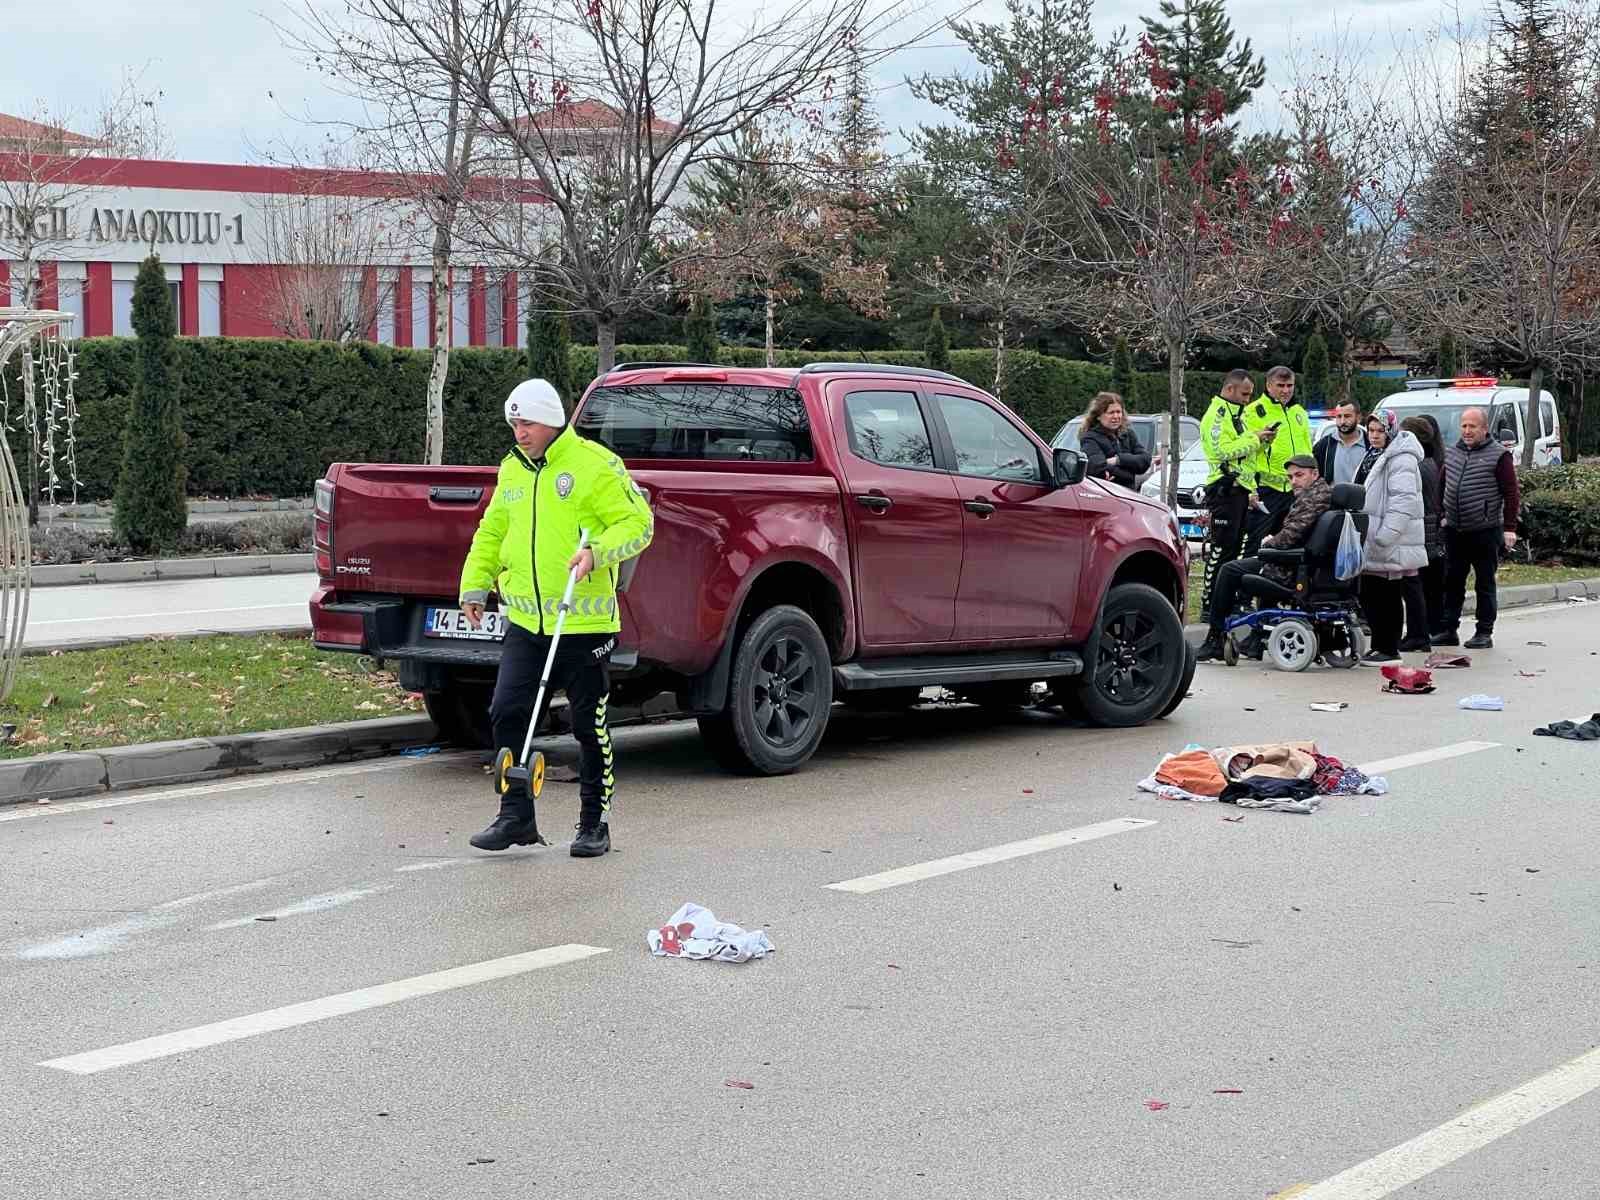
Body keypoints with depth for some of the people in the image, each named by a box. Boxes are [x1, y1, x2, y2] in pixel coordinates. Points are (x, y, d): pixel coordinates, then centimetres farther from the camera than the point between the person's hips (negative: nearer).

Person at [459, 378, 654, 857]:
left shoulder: (594, 464, -8)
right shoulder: (512, 470, 13)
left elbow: (637, 523, -10)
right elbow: (491, 533, 24)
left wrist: (598, 552, -25)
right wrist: (475, 583, 14)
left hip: (584, 624, -6)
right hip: (525, 621, 6)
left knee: (589, 726, 4)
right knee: (507, 714, -2)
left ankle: (594, 823, 16)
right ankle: (516, 817, 8)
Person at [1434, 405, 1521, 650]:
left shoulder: (1498, 455, -6)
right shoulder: (1451, 453, 11)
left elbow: (1512, 493, -6)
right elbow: (1442, 487, 23)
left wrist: (1509, 527, -10)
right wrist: (1442, 515, 14)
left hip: (1486, 531, -6)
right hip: (1454, 530, 6)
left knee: (1485, 584, 2)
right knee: (1452, 582, 9)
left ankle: (1484, 633, 7)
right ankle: (1449, 630, 16)